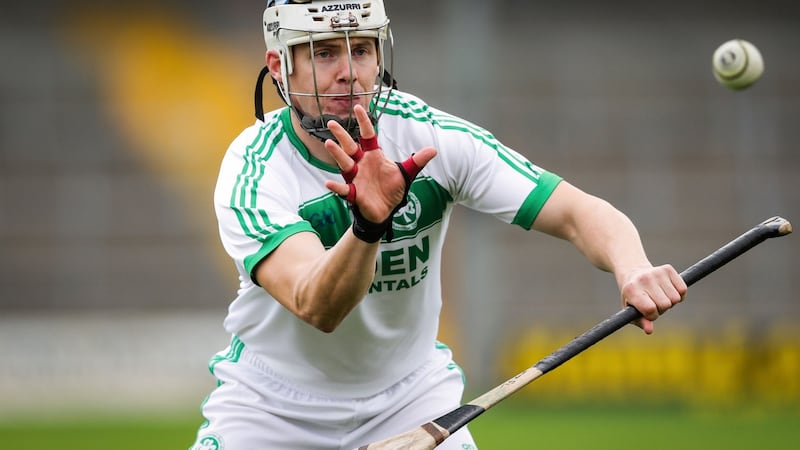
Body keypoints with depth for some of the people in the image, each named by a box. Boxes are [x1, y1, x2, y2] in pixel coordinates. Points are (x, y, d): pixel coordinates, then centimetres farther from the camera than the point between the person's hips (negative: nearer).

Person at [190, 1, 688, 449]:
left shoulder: (434, 138, -16)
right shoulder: (252, 172, -22)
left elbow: (580, 213, -21)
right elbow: (315, 308, -37)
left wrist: (632, 268, -43)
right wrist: (368, 224, -56)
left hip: (410, 395, 1)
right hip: (271, 407, -1)